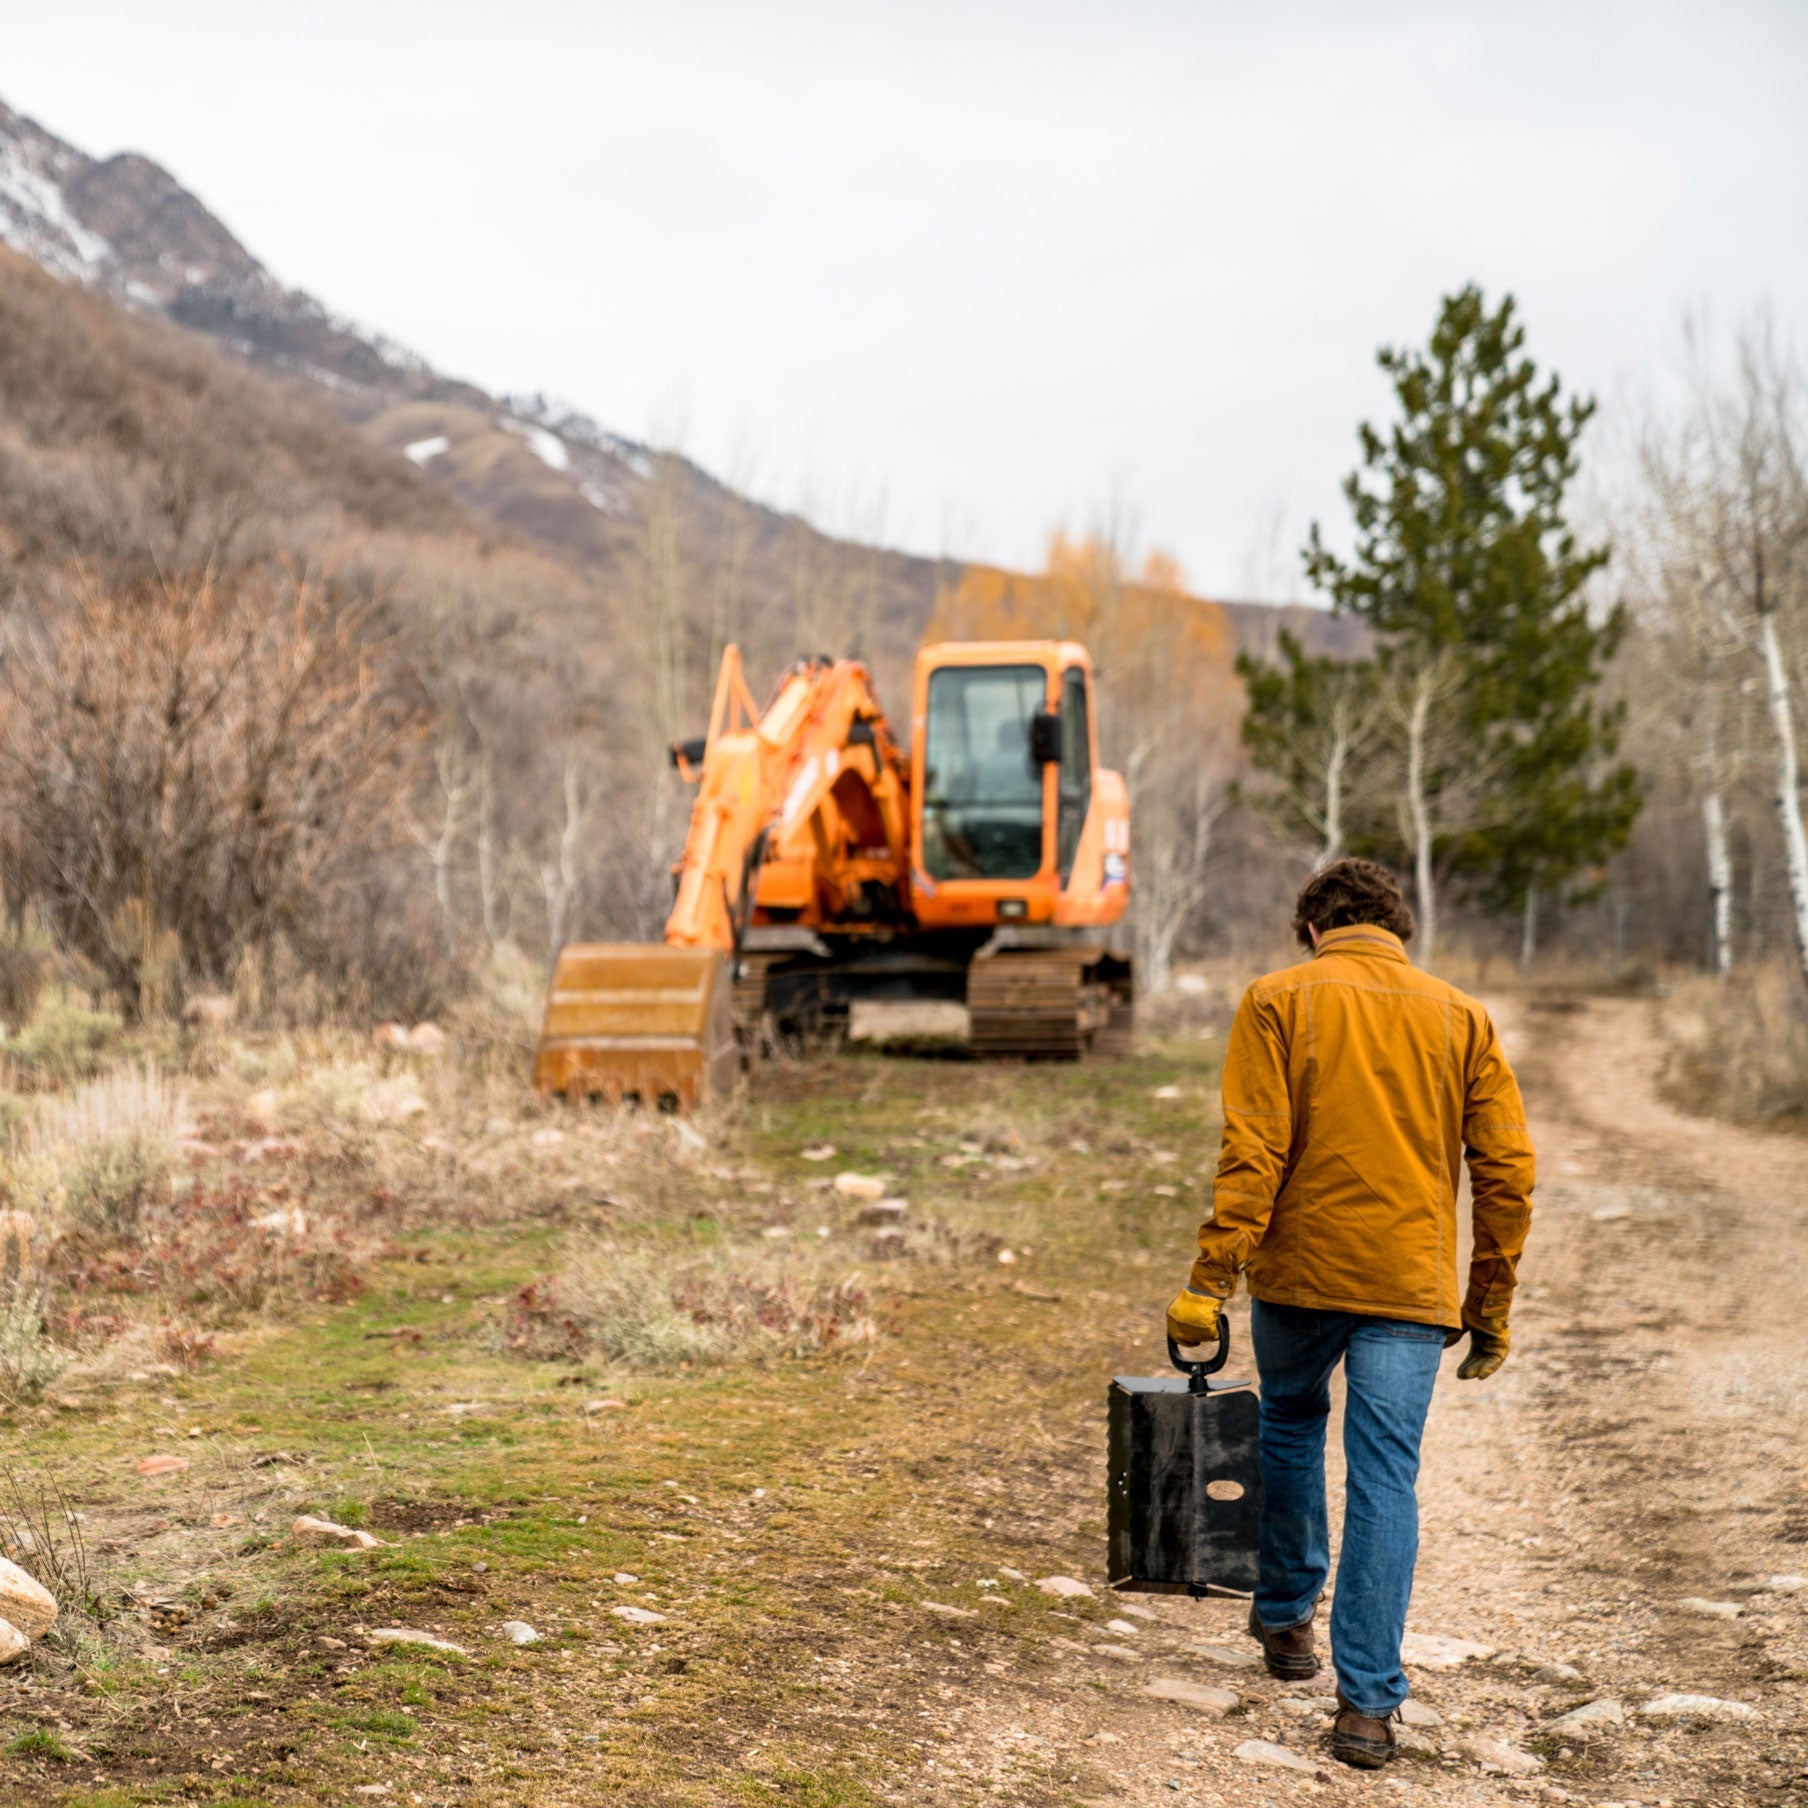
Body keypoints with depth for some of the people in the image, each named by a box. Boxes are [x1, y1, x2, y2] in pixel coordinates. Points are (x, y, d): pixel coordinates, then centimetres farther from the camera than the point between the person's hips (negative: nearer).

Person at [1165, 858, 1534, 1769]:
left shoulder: (1278, 1001, 1)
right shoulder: (1461, 1018, 8)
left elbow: (1252, 1156, -9)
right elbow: (1507, 1173, 4)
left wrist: (1209, 1280, -9)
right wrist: (1491, 1305, 11)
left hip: (1298, 1270, 0)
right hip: (1410, 1284, 1)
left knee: (1290, 1424, 24)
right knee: (1385, 1479, 1)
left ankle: (1285, 1615, 37)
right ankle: (1368, 1702, -2)